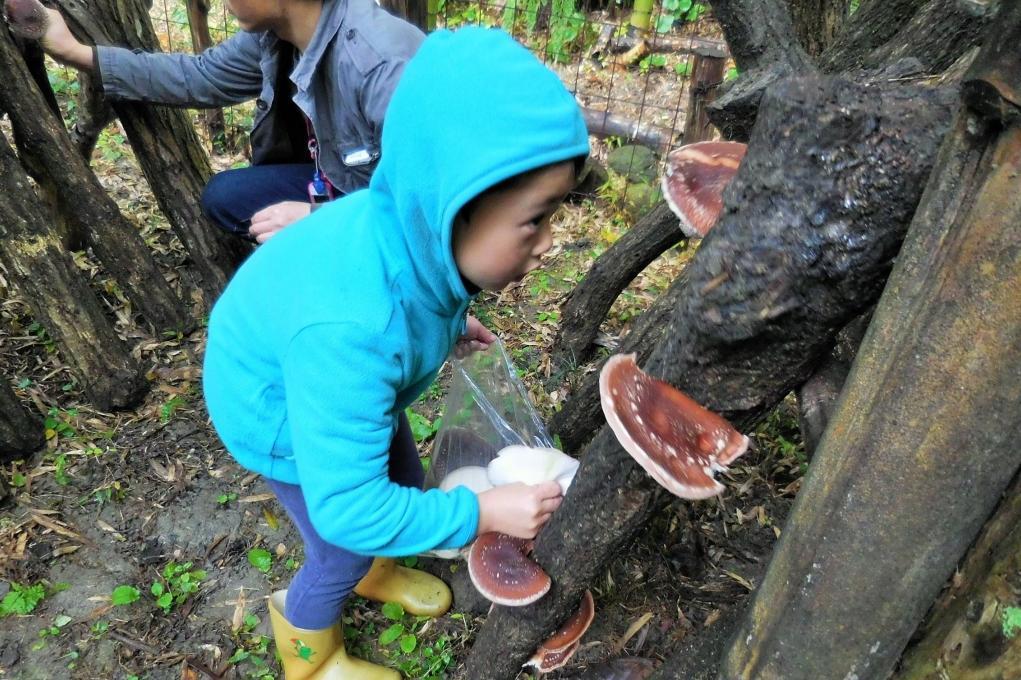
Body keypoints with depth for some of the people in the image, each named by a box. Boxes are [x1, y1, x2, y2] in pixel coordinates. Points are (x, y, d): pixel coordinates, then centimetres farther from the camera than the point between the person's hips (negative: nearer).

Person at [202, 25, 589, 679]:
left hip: (352, 379, 7)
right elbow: (348, 507, -38)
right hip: (283, 410, -6)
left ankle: (375, 571, 54)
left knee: (406, 483, 20)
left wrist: (444, 325, -1)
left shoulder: (416, 229, -24)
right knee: (346, 548, 10)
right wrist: (484, 512, -32)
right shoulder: (348, 328, -47)